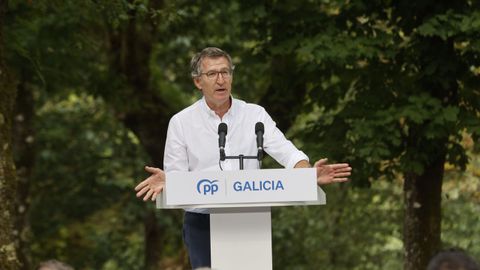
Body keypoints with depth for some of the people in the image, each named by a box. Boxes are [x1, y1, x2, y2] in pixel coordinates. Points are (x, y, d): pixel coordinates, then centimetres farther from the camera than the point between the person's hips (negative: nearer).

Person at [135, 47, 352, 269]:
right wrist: (165, 181, -24)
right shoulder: (181, 122, 3)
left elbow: (285, 151, -4)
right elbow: (175, 175, 1)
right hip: (202, 223, -1)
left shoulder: (255, 115, 6)